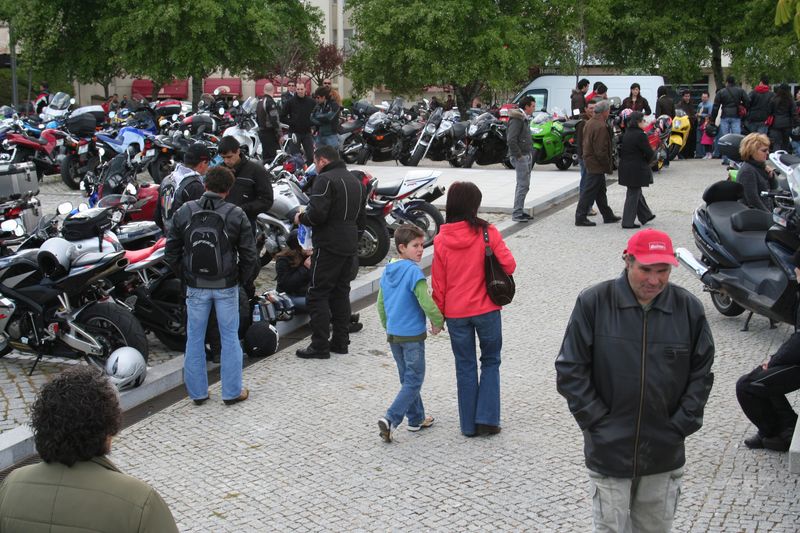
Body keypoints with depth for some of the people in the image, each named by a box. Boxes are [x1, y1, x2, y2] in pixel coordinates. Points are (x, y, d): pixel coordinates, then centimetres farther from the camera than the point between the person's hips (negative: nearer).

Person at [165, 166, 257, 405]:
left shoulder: (183, 213, -4)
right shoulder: (236, 215, -9)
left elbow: (171, 253, 1)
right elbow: (249, 254, -8)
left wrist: (185, 275, 12)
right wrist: (242, 278, 7)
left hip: (195, 286, 1)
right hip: (226, 286, -1)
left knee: (195, 338, 12)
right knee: (230, 338, 9)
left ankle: (197, 392, 19)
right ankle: (232, 392, 15)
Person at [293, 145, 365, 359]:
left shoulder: (325, 179, -10)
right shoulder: (356, 181, 19)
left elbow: (317, 213, -21)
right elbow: (361, 220, 24)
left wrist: (301, 218, -3)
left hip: (328, 246, -8)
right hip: (350, 246, 8)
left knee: (319, 294, -3)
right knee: (341, 293, 14)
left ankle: (320, 345, -4)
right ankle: (340, 341, 17)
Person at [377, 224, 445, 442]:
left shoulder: (387, 271, 5)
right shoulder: (414, 272, -19)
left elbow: (381, 304, 12)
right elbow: (425, 302, -23)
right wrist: (438, 322, -7)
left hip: (393, 334, 8)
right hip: (412, 335, -8)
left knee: (408, 379, 19)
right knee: (414, 381, 0)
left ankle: (416, 419, 28)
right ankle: (391, 419, -11)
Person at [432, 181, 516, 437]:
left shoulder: (441, 240, -6)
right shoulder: (487, 232, -12)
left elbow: (438, 282, -2)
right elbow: (509, 265, -11)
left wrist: (438, 313, 8)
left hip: (455, 313, 2)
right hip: (486, 309, -1)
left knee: (465, 366, 13)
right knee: (490, 361, 15)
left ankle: (469, 425, 18)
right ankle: (487, 419, 8)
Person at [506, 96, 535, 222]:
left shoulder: (525, 119, 16)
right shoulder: (516, 119, -16)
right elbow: (511, 140, -23)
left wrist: (530, 154, 14)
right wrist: (518, 155, -20)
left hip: (527, 156, 10)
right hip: (521, 157, -10)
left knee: (523, 185, 15)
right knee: (523, 185, -10)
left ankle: (520, 211, 22)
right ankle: (516, 214, -8)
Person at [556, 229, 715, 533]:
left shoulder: (689, 309, -2)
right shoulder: (593, 303, -9)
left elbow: (701, 374, 6)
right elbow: (570, 371, -6)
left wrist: (681, 425, -2)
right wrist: (597, 422, -8)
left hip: (665, 454, 3)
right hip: (609, 450, -2)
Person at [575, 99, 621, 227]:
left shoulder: (589, 123, 9)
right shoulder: (601, 127, -22)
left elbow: (583, 143, 17)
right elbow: (601, 150, -23)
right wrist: (608, 166, -15)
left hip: (589, 161, 10)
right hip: (597, 164, -10)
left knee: (601, 191, 17)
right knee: (589, 191, -4)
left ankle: (608, 215, 27)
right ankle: (580, 217, 1)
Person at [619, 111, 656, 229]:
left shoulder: (625, 134, 6)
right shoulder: (640, 135, -18)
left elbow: (621, 151, 12)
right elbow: (649, 153, -15)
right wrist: (648, 161, 4)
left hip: (625, 168, 9)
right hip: (636, 169, -9)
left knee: (636, 192, 19)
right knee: (633, 194, -1)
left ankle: (645, 216, 33)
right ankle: (628, 222, 3)